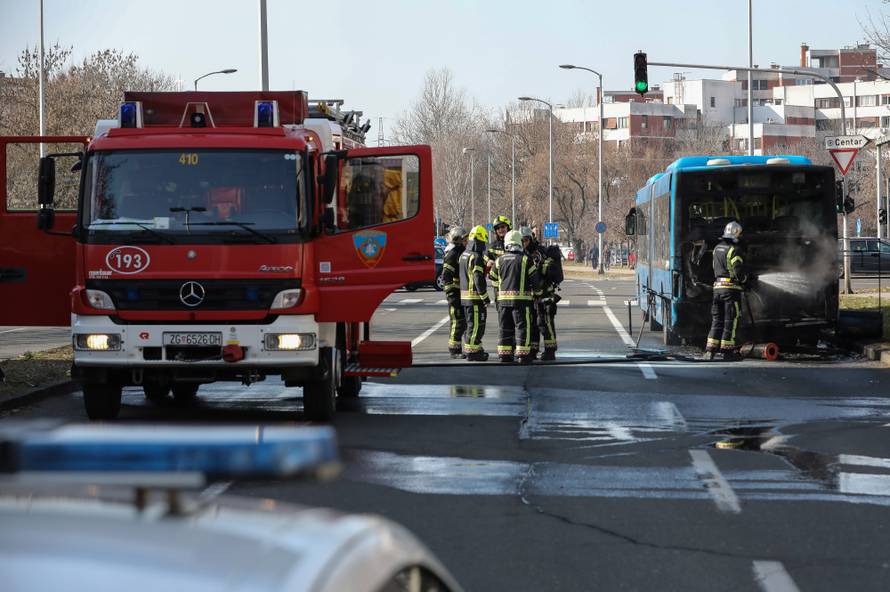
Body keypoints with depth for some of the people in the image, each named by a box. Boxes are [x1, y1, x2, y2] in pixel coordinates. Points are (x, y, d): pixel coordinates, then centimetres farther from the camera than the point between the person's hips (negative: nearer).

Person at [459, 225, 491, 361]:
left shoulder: (464, 255, 12)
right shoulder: (476, 257, -17)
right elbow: (479, 279, -21)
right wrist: (485, 297, -16)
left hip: (464, 296, 9)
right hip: (475, 296, -9)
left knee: (471, 324, 17)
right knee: (476, 325, -4)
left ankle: (477, 349, 25)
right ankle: (472, 352, -2)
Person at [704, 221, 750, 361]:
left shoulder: (717, 248, 12)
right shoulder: (734, 250, -13)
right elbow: (738, 270, -17)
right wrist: (744, 278, 2)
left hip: (717, 287, 7)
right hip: (731, 288, -7)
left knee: (716, 320, 11)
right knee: (730, 320, 0)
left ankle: (710, 349, 6)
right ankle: (727, 349, 1)